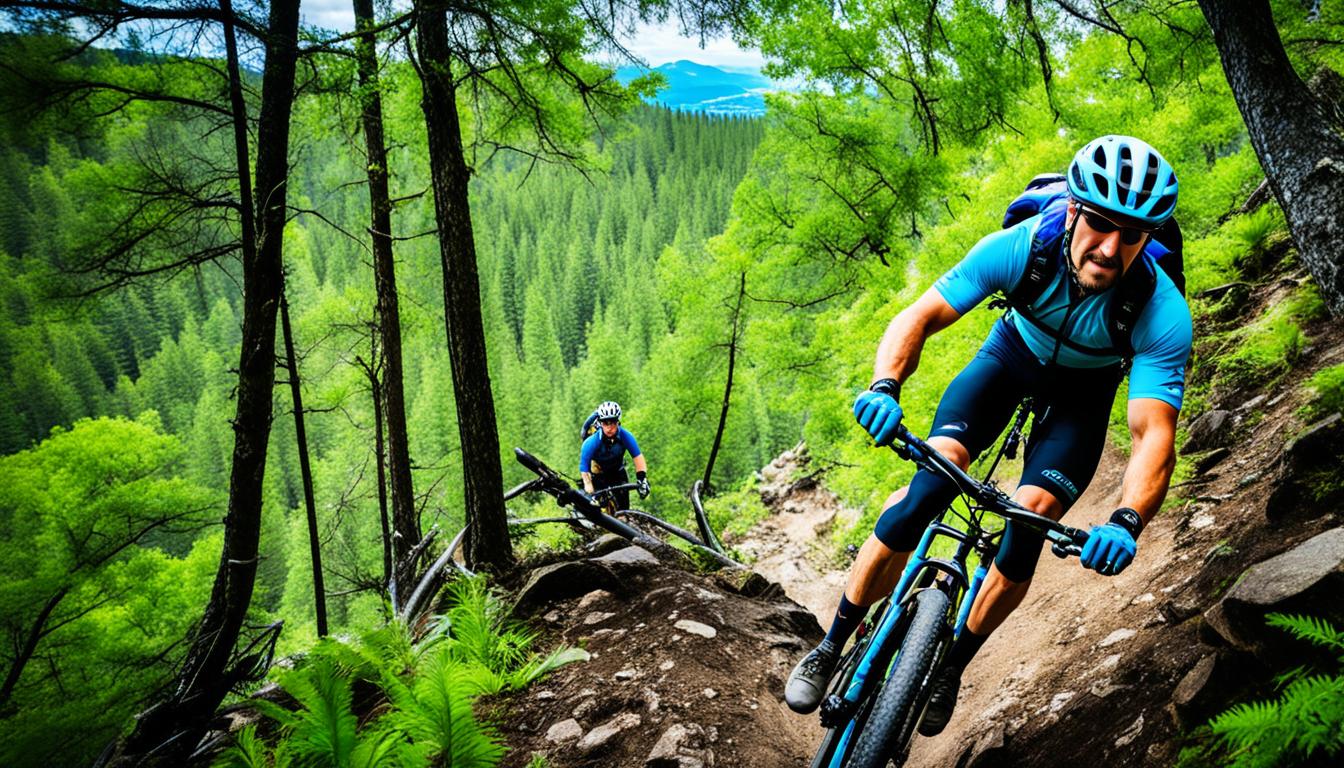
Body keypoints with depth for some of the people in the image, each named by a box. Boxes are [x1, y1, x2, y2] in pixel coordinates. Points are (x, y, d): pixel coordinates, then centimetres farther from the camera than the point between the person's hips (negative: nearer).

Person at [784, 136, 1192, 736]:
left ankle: (950, 669, 8)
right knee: (933, 476, -22)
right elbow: (919, 316, -30)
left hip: (1082, 392, 0)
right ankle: (833, 647, -9)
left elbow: (1155, 435, -39)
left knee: (1029, 524, -19)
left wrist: (1126, 522, -57)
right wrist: (884, 387, -49)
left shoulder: (1163, 314, -34)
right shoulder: (1024, 245, -32)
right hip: (1014, 352, 0)